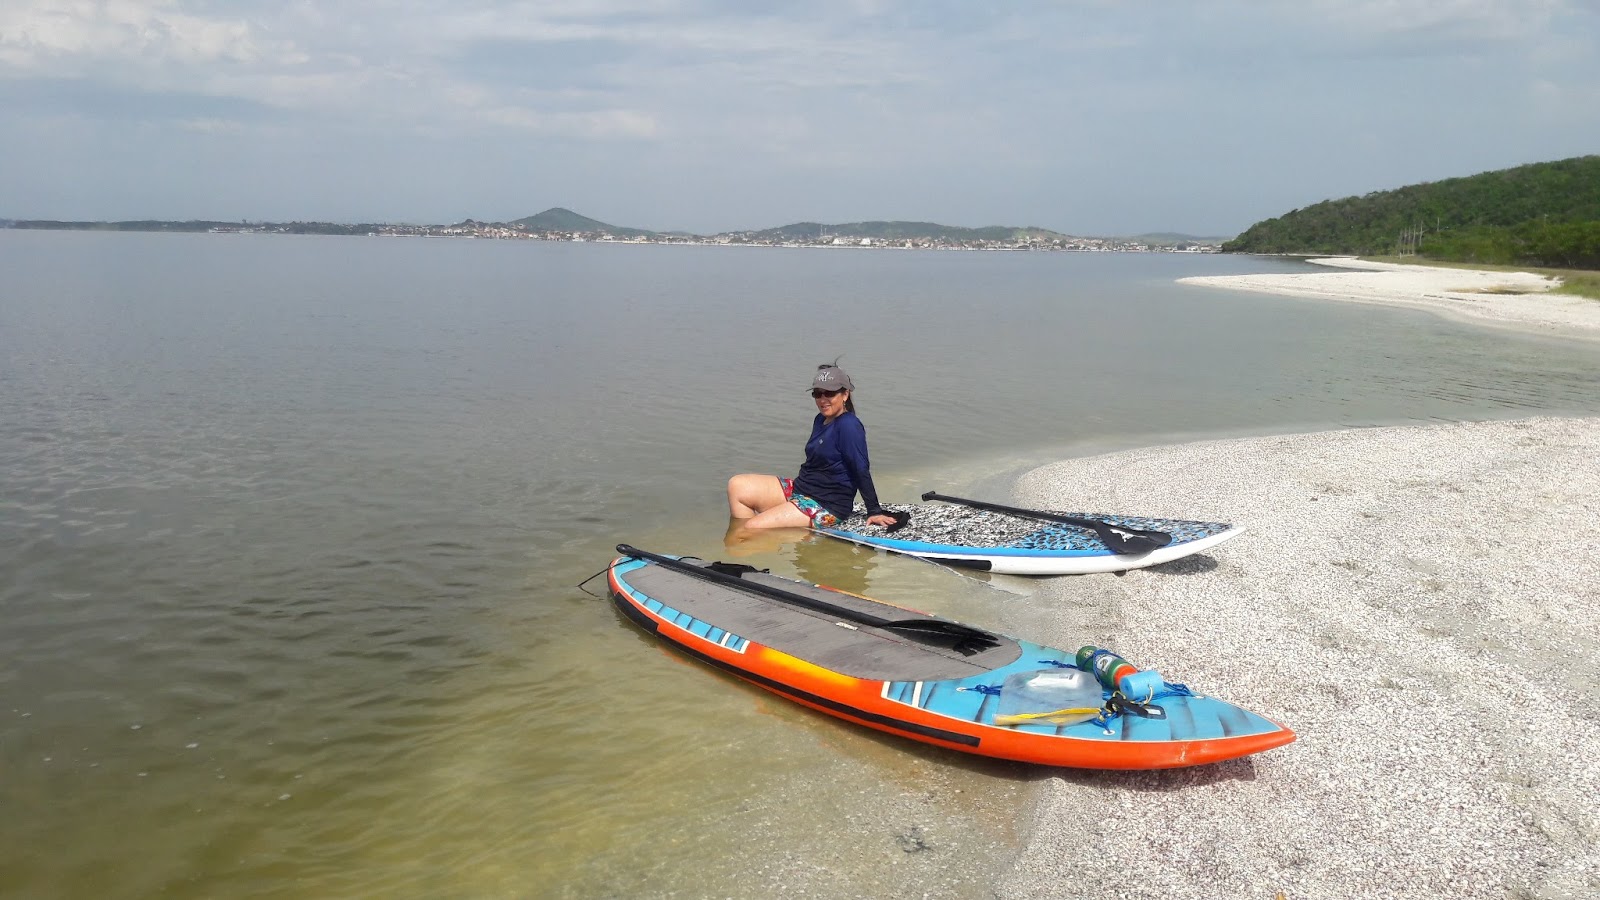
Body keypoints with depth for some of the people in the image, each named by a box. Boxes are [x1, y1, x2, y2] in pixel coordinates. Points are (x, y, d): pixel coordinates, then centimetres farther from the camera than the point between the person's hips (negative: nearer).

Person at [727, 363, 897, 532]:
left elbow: (862, 471, -18)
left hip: (827, 507, -10)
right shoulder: (821, 420, 11)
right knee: (737, 485, -2)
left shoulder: (848, 426, -17)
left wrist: (874, 511, -17)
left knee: (753, 528, -23)